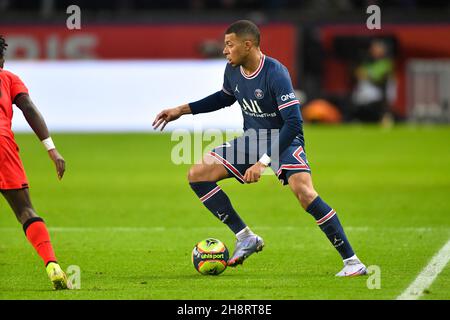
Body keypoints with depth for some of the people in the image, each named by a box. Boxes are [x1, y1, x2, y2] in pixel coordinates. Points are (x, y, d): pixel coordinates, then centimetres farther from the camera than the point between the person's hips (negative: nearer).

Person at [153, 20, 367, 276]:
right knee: (197, 175, -2)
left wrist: (263, 162, -34)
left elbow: (294, 123, -29)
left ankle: (352, 261, -26)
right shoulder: (233, 70, -3)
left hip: (285, 140, -8)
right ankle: (245, 238, 4)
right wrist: (182, 110, 15)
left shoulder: (275, 73, -25)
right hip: (252, 140, 8)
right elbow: (225, 97, 21)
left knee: (304, 191, -33)